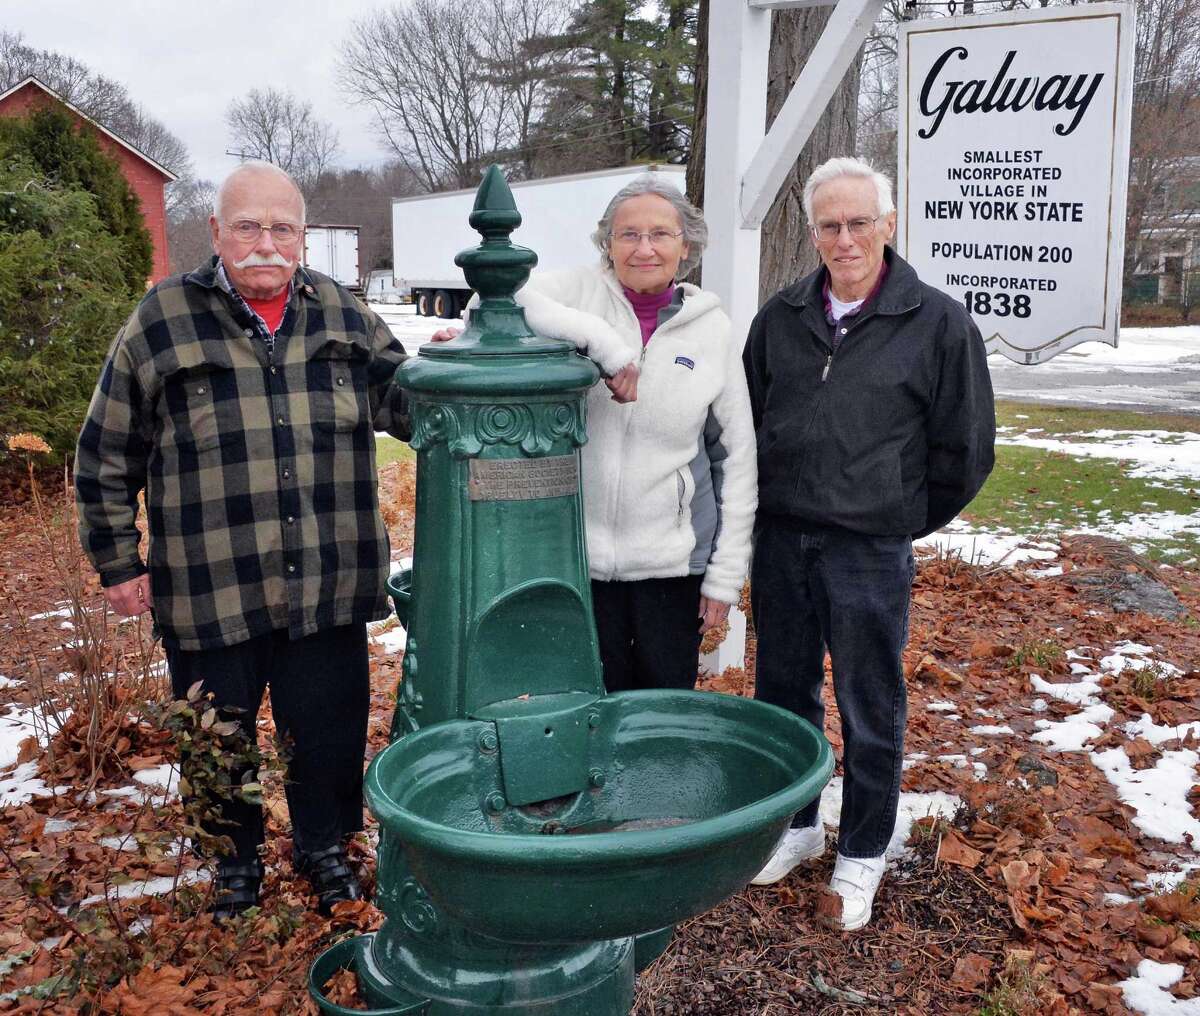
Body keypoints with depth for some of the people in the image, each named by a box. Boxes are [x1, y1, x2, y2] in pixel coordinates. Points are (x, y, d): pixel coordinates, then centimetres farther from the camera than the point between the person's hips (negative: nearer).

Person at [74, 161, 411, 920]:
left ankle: (324, 843, 41)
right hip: (210, 593, -1)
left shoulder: (342, 314, 4)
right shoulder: (162, 322, -3)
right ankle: (235, 858, 41)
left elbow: (398, 401, 12)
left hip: (328, 587, 2)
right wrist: (118, 562, 3)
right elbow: (106, 456, 3)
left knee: (330, 732, 16)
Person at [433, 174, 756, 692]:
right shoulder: (579, 291, -2)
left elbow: (737, 456, 4)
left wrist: (727, 571, 3)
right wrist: (602, 341, -25)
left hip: (674, 560, 1)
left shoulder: (712, 327, 1)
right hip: (580, 553, -1)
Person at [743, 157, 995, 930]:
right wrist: (777, 509, 12)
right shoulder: (782, 316, 4)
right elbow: (747, 421, 16)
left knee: (871, 712, 8)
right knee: (785, 694, 15)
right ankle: (799, 825, 35)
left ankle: (863, 854, 27)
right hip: (780, 542, 4)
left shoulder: (939, 323, -6)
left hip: (871, 553, -4)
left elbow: (965, 452, 0)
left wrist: (898, 524, 3)